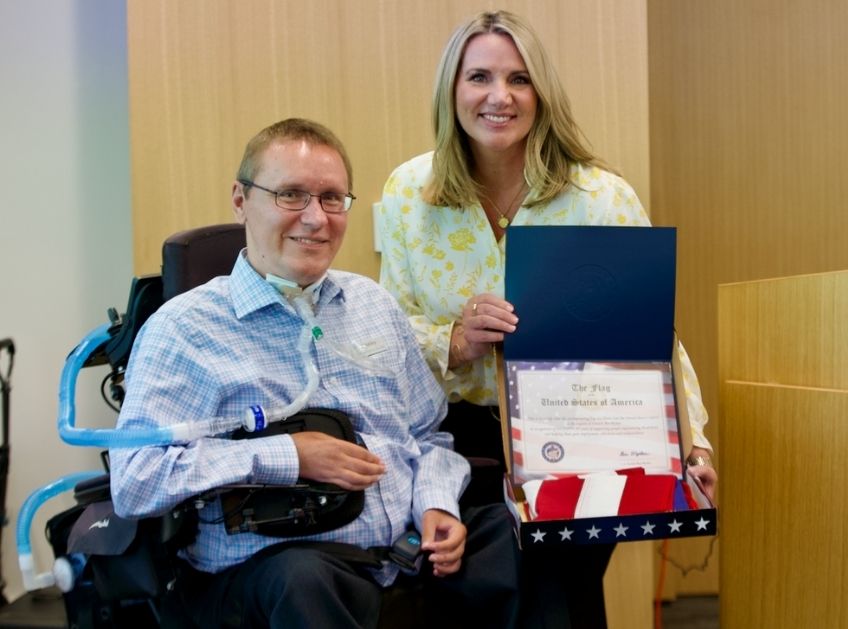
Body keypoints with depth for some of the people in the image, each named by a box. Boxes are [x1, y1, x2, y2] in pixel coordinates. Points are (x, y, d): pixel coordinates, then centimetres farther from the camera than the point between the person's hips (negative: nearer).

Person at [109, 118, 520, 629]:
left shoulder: (375, 304, 16)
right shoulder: (184, 328, -3)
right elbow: (134, 479, -13)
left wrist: (436, 505, -1)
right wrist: (287, 457, -16)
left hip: (411, 550, 6)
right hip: (269, 568, -5)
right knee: (301, 578, -38)